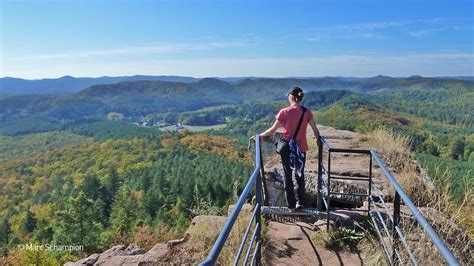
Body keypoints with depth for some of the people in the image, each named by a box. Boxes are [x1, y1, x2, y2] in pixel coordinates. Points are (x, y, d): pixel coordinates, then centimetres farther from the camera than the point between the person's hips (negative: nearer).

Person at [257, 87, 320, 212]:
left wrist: (261, 135, 7)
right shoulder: (307, 112, -5)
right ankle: (300, 202, 26)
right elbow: (315, 129, 0)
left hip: (287, 147, -2)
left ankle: (291, 205, 17)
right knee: (300, 175, 20)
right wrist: (317, 139, 20)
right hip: (301, 147, 2)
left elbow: (273, 130, -7)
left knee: (288, 176, 12)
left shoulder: (284, 112, -12)